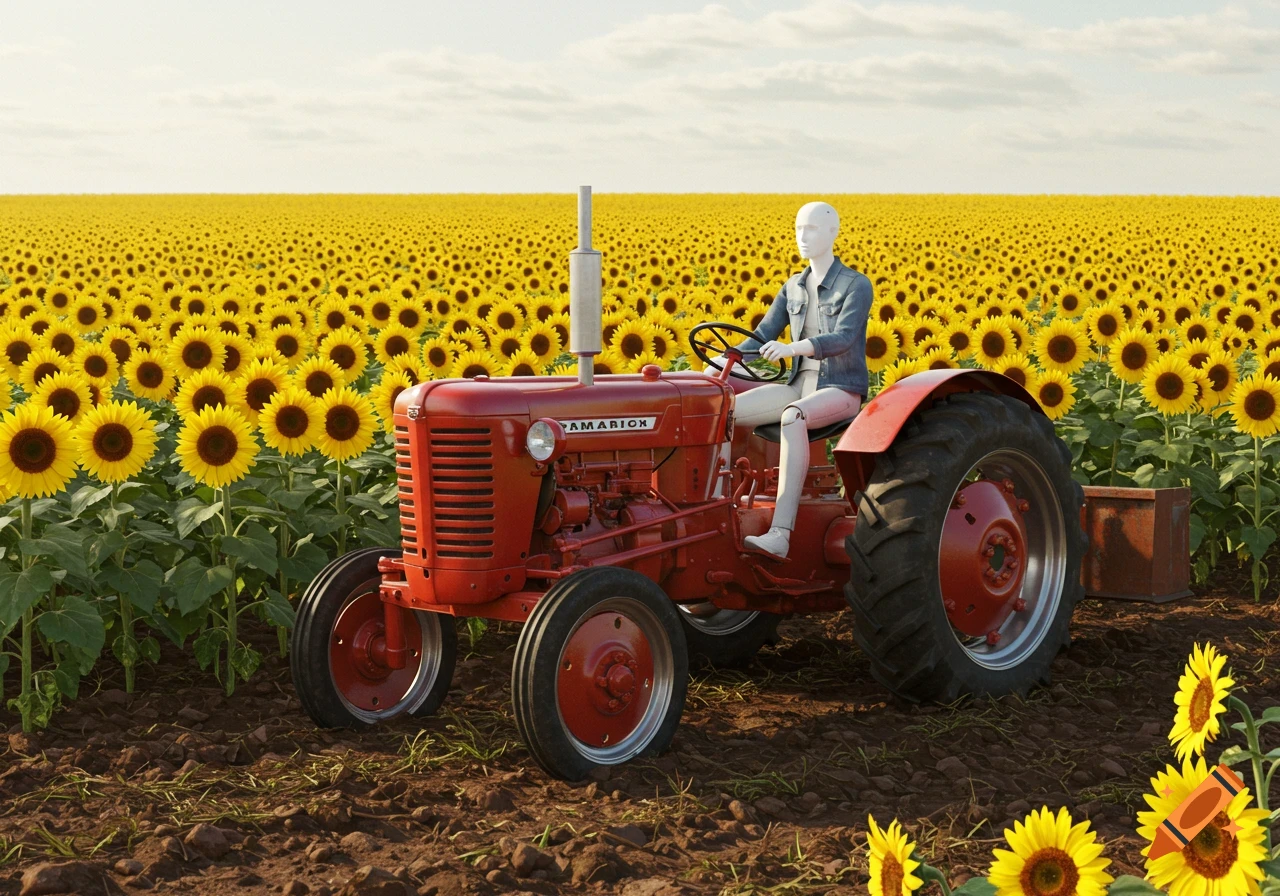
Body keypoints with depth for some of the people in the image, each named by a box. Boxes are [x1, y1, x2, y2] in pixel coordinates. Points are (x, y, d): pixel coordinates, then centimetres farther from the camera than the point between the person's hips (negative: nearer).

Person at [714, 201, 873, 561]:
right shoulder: (794, 287, 13)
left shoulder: (857, 285, -7)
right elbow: (761, 338, 10)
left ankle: (780, 534, -48)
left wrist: (790, 348, -39)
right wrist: (724, 361, -10)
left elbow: (843, 339, -22)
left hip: (841, 392, -6)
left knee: (793, 417, -41)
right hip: (800, 385, 6)